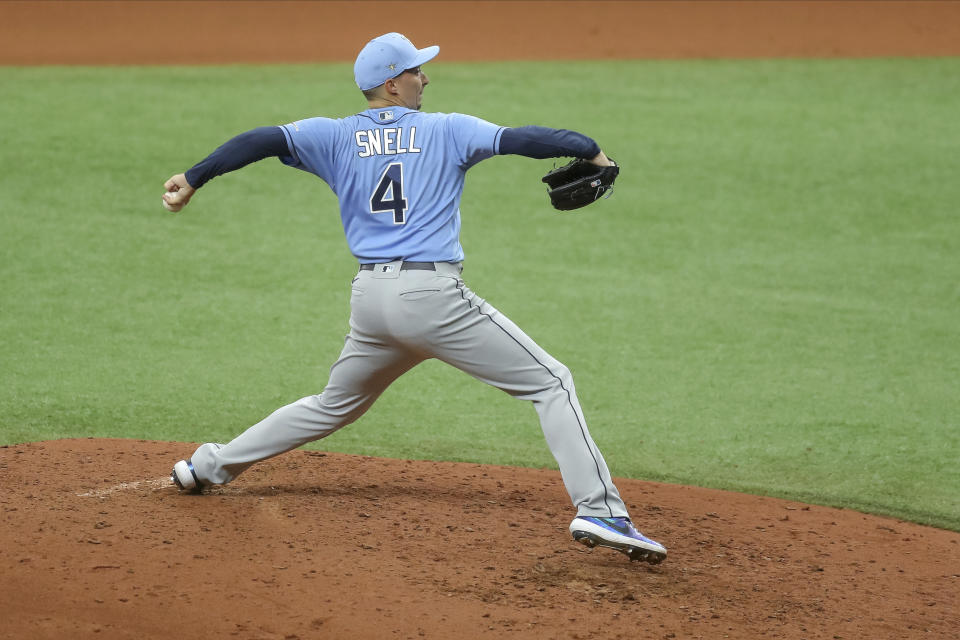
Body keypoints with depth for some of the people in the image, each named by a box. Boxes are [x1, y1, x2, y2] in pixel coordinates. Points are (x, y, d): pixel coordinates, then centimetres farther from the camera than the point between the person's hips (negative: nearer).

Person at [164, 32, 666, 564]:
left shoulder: (334, 137, 11)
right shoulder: (447, 131, 3)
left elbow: (262, 141, 0)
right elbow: (521, 139, -5)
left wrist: (192, 179, -1)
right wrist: (593, 152, 3)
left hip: (369, 301, 5)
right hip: (434, 296, -5)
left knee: (334, 405, 29)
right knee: (551, 384, -1)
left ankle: (209, 466, 33)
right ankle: (598, 509, -16)